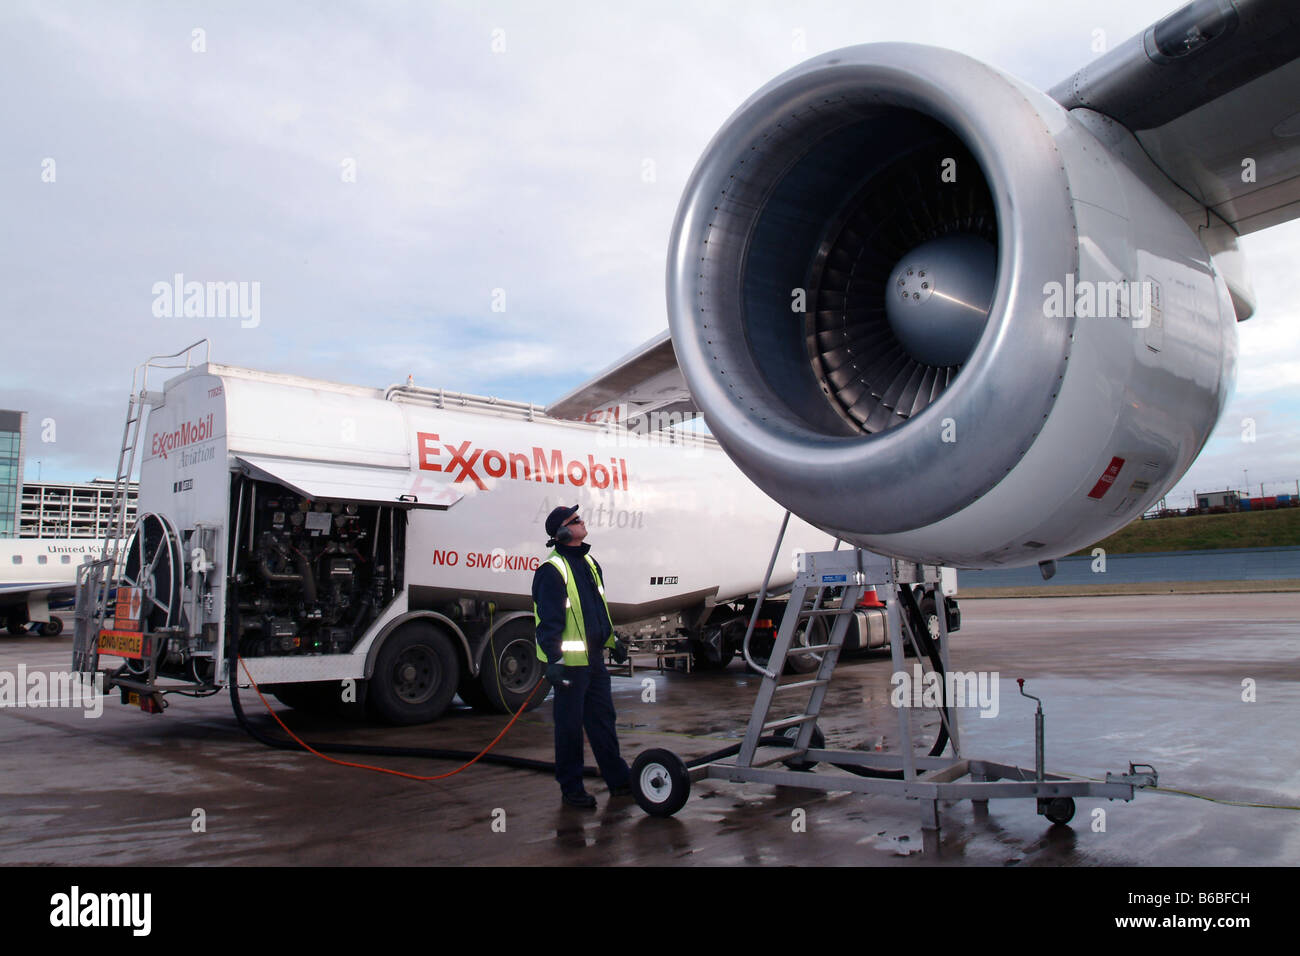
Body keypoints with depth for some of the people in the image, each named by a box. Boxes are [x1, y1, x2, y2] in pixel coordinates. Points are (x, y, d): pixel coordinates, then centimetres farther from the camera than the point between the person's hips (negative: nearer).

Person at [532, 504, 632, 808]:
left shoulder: (589, 563, 15)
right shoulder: (552, 570, -12)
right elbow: (549, 620, -17)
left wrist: (614, 640, 26)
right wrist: (554, 660, -22)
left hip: (594, 658, 8)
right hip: (570, 661, -8)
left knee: (603, 717, 15)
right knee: (570, 725, 3)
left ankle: (618, 780, 25)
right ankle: (571, 788, 15)